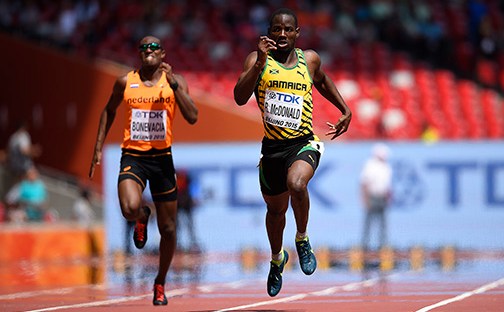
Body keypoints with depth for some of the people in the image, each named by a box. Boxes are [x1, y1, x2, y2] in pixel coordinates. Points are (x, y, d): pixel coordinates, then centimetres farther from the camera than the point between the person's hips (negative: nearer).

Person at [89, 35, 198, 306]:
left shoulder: (175, 81, 0)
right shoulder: (125, 82, 3)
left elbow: (192, 118, -12)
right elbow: (109, 111, 19)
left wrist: (174, 84, -20)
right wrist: (98, 148, 14)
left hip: (162, 157, 1)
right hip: (132, 155, -1)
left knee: (168, 229, 6)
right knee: (130, 208, -30)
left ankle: (160, 283, 29)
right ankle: (142, 218, 10)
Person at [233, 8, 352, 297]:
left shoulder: (310, 59, 3)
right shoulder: (258, 59, -4)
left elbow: (323, 81, 26)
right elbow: (240, 98, -18)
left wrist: (346, 110, 19)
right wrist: (260, 61, -26)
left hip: (303, 143, -1)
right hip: (272, 146, 1)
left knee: (296, 185, -33)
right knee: (276, 209, 18)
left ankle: (303, 239, -6)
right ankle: (277, 258, 48)